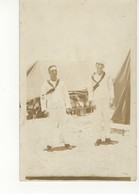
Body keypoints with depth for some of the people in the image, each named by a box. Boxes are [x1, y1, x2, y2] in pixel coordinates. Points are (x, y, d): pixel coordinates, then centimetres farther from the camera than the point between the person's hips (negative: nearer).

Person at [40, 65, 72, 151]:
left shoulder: (61, 83, 12)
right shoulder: (45, 84, 5)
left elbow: (66, 95, 11)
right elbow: (43, 97, 3)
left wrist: (68, 107, 3)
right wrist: (44, 109, -4)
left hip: (62, 107, 3)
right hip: (51, 108, -2)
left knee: (62, 125, 2)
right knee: (53, 126, -6)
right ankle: (50, 145, 1)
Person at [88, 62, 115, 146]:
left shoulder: (107, 77, 5)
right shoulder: (92, 77, 5)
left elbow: (111, 88, 6)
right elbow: (90, 89, 4)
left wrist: (112, 99, -2)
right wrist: (91, 101, -3)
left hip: (106, 100, 0)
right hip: (97, 100, 0)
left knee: (107, 118, 0)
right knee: (98, 119, -2)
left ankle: (107, 138, 7)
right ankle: (99, 139, 2)